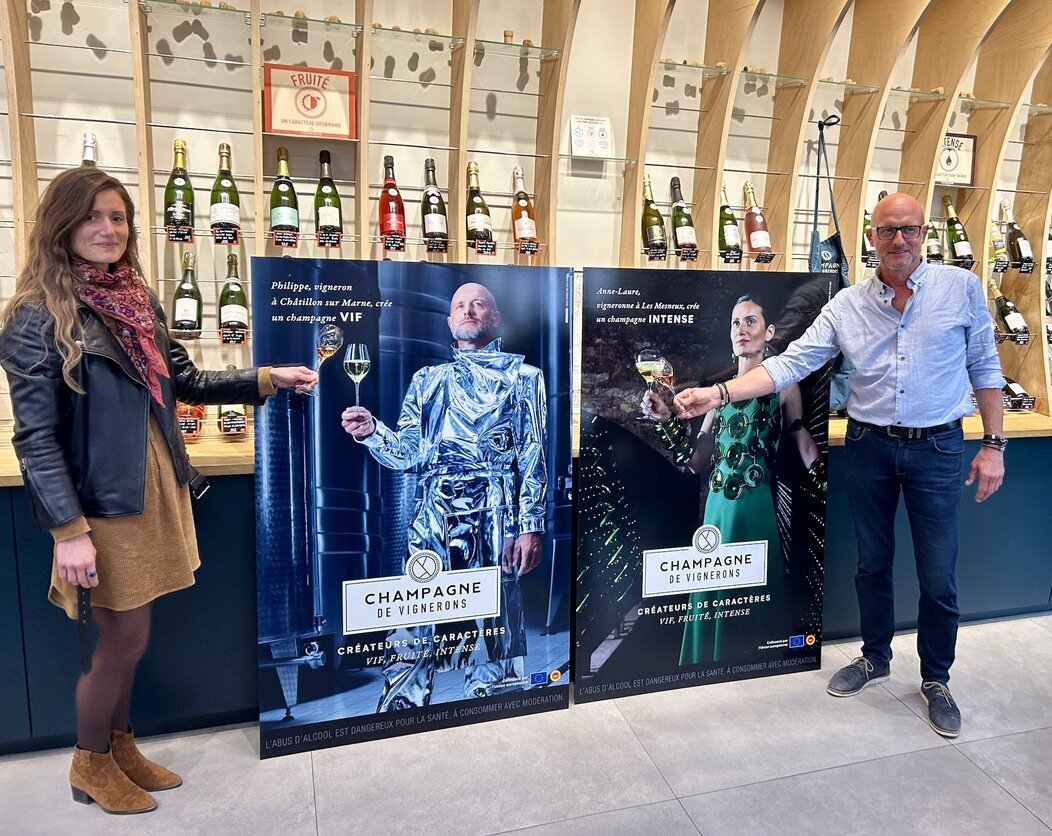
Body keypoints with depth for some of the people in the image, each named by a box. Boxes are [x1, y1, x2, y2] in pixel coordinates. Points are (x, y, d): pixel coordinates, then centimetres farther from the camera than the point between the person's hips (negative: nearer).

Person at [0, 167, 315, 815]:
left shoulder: (138, 301, 7)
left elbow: (186, 382, 13)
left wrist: (267, 380, 5)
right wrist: (69, 532, -21)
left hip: (157, 489, 6)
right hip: (105, 500, -6)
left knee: (127, 635, 18)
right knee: (127, 638, 6)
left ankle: (120, 744, 38)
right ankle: (91, 764, 31)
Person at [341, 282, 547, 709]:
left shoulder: (522, 375, 9)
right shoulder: (428, 379, 20)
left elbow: (534, 455, 1)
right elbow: (407, 454, 14)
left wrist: (531, 527, -8)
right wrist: (370, 431, -5)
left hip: (494, 515, -3)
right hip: (433, 516, 3)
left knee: (491, 632, 0)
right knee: (411, 634, 2)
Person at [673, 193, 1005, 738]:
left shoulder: (961, 288, -4)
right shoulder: (847, 305, -1)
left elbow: (985, 369, 2)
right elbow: (790, 364, -9)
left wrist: (993, 444, -2)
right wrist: (718, 393, -21)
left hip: (937, 448, -1)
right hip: (869, 447, 2)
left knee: (938, 577, 5)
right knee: (872, 563, 16)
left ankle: (936, 680, 29)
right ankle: (875, 658, 38)